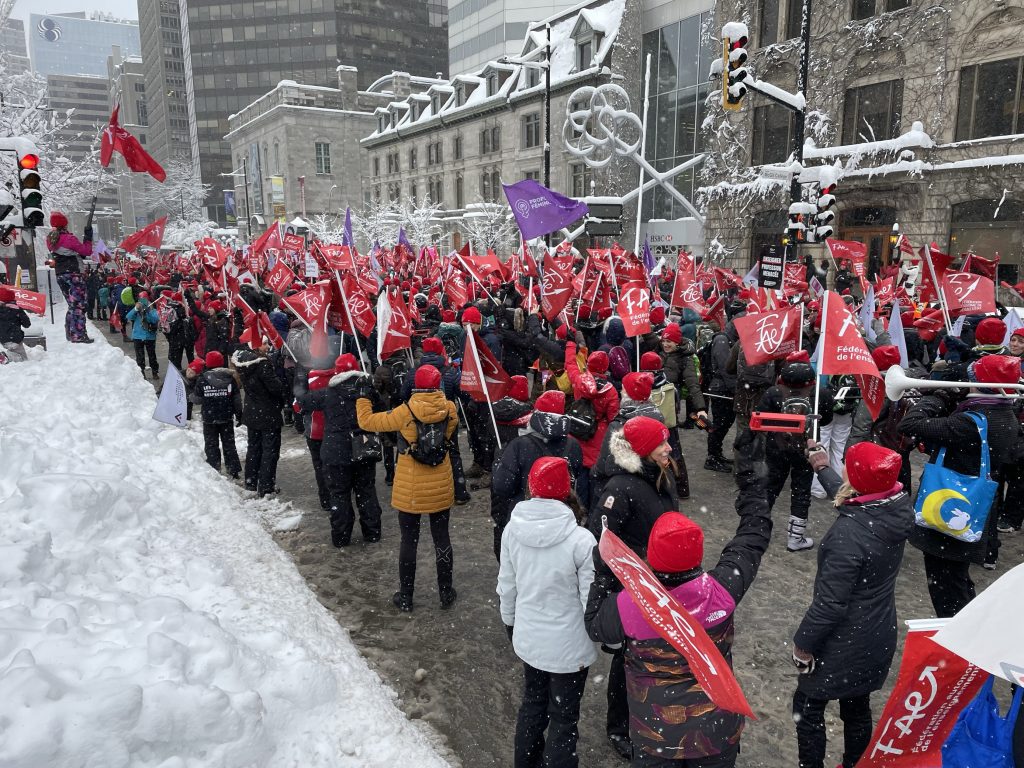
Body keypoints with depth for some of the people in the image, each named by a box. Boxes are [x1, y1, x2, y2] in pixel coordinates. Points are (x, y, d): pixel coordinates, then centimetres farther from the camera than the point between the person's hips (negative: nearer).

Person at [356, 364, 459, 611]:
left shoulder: (406, 412, -18)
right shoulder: (449, 409, -11)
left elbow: (367, 421, -9)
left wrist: (363, 396, 5)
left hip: (410, 490, -2)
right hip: (441, 488, 2)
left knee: (409, 540, 11)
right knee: (441, 538, 16)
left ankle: (405, 597, 22)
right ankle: (446, 593, 27)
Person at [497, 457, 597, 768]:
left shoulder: (512, 529, -12)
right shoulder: (581, 540, -26)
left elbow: (506, 587, 0)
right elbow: (591, 602, -16)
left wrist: (510, 623, 18)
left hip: (528, 639, 5)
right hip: (569, 646, -5)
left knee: (532, 702, 28)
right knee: (564, 717, 16)